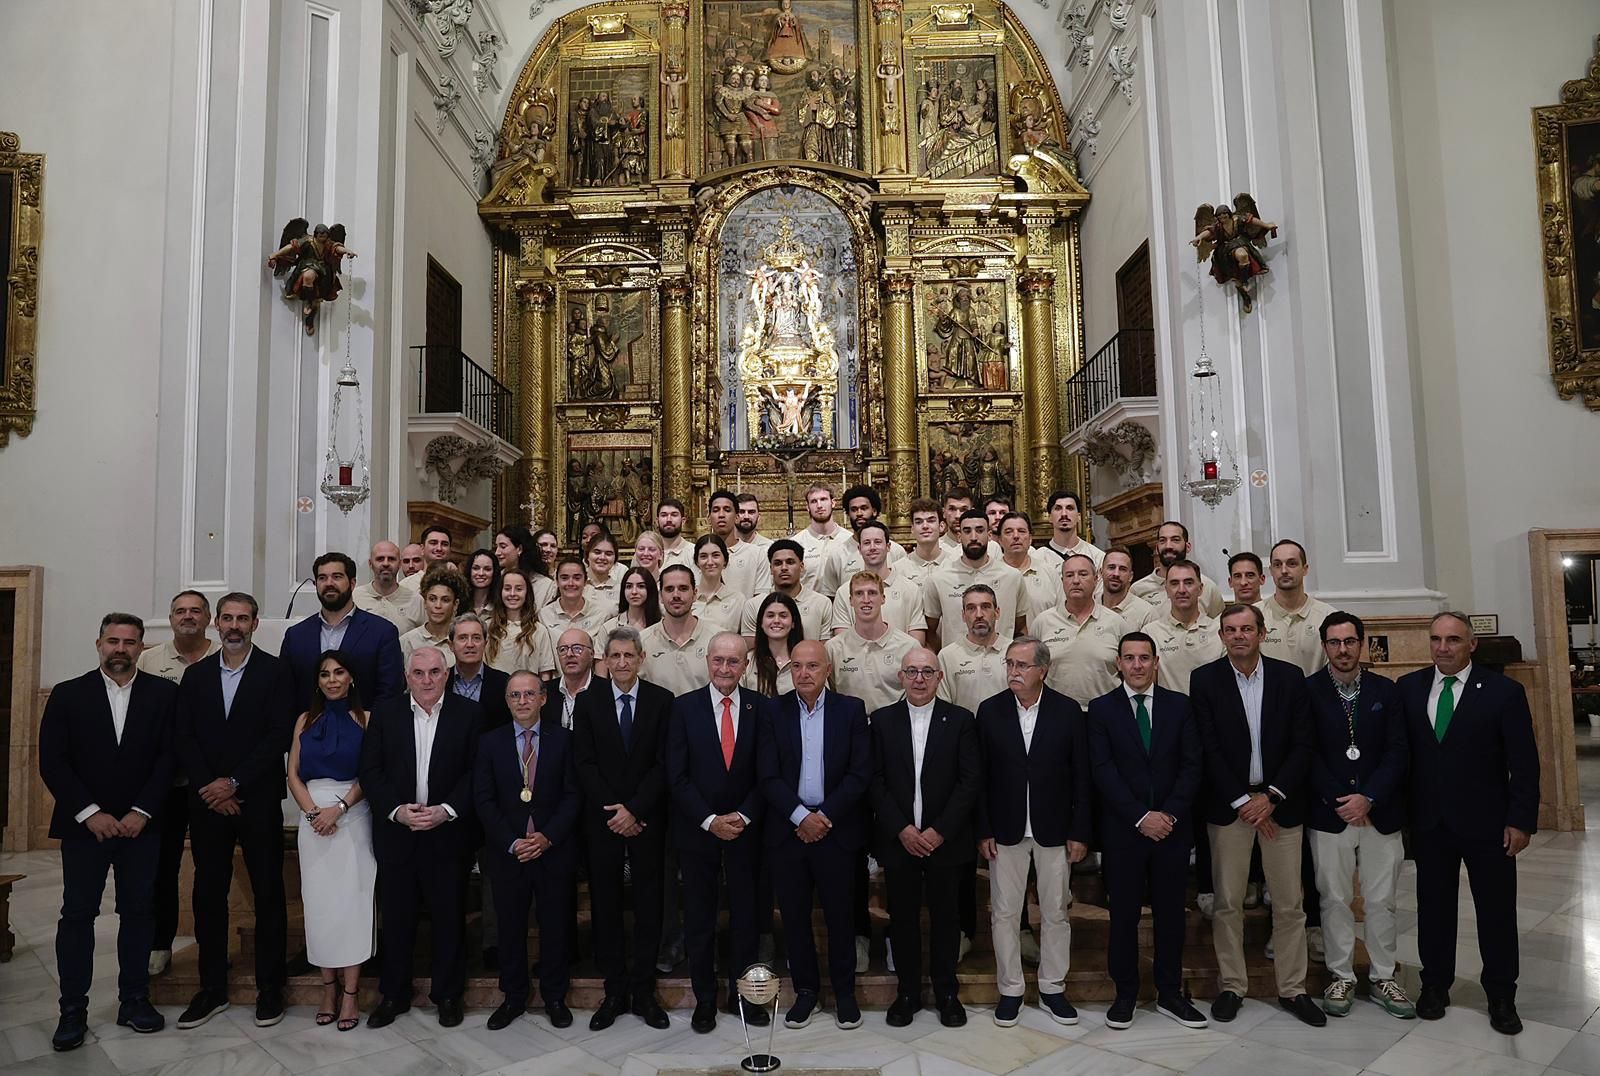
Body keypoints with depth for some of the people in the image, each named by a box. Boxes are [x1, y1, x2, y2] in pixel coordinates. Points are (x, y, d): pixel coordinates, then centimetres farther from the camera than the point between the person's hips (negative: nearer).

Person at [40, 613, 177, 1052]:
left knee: (138, 912, 7)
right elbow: (52, 762, -3)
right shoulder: (68, 694, 1)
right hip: (84, 824, 0)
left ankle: (134, 1000, 17)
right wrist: (90, 813, -11)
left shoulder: (163, 693, 1)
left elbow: (168, 757, -2)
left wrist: (142, 811, -11)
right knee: (77, 914, 5)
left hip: (141, 823, 0)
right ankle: (73, 1010, 14)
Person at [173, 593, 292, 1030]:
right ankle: (212, 988, 22)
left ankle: (269, 988, 14)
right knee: (208, 894, 9)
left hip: (258, 799, -3)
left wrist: (234, 782, -13)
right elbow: (184, 738, 4)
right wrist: (209, 788, -7)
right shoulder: (196, 674, 9)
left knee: (268, 893, 4)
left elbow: (279, 735, -9)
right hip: (208, 801, 4)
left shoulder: (274, 672, -3)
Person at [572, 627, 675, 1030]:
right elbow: (584, 763, -2)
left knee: (649, 904, 5)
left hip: (647, 819, -1)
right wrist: (613, 811, -10)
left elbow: (664, 763, -5)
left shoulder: (662, 700, -1)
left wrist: (634, 810, -12)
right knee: (605, 906, 6)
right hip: (602, 820, 1)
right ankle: (614, 990, 18)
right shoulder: (588, 701, 2)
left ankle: (643, 990, 16)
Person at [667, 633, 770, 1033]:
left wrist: (743, 816, -11)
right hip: (697, 830, -1)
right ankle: (705, 999, 24)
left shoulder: (760, 707, -1)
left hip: (745, 829, 1)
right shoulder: (684, 707, -4)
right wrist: (710, 820, -13)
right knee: (699, 919, 9)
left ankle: (743, 994, 27)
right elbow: (677, 775, -6)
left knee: (746, 914, 10)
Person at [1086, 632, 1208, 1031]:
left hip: (1172, 827, 2)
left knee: (1171, 912, 10)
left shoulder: (1179, 705, 5)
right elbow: (1103, 771, -7)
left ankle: (1170, 994, 24)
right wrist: (1141, 817, -13)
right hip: (1123, 830, -2)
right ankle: (1125, 994, 20)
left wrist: (1169, 814, -11)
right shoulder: (1101, 708, -1)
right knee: (1124, 913, 6)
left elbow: (1191, 765, 0)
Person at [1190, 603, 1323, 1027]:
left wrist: (1271, 797, -10)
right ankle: (1232, 986, 19)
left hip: (1279, 803, 1)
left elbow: (1302, 744, -1)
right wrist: (1242, 802, -10)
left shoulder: (1290, 677, 1)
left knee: (1289, 904, 8)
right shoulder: (1204, 679, -4)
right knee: (1228, 902, 6)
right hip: (1227, 804, -1)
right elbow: (1208, 749, -6)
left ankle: (1292, 989, 22)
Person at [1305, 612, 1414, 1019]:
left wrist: (1368, 798, -11)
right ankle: (1341, 978, 19)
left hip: (1381, 812, 2)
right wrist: (1339, 801, -12)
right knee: (1335, 901, 6)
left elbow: (1398, 751, -1)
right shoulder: (1307, 691, -3)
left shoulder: (1385, 690, 4)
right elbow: (1308, 754, -6)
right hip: (1328, 814, -2)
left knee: (1381, 901, 9)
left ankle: (1383, 979, 23)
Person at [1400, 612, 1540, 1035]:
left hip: (1487, 822, -2)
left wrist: (1521, 820, -9)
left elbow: (1524, 763, -6)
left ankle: (1501, 996, 25)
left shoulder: (1504, 691, -7)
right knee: (1434, 906, 12)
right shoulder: (1409, 688, 1)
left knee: (1496, 910, 9)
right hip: (1429, 822, 2)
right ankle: (1435, 985, 27)